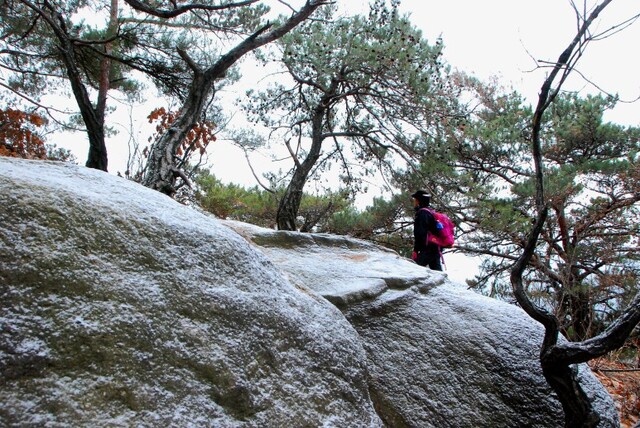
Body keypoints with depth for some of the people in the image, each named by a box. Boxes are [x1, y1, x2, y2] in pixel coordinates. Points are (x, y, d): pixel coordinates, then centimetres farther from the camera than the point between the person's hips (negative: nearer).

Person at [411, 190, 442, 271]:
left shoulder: (422, 213, -9)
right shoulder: (430, 213, 22)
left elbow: (420, 234, -18)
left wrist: (416, 250, -19)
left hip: (428, 249, -10)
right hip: (436, 249, 10)